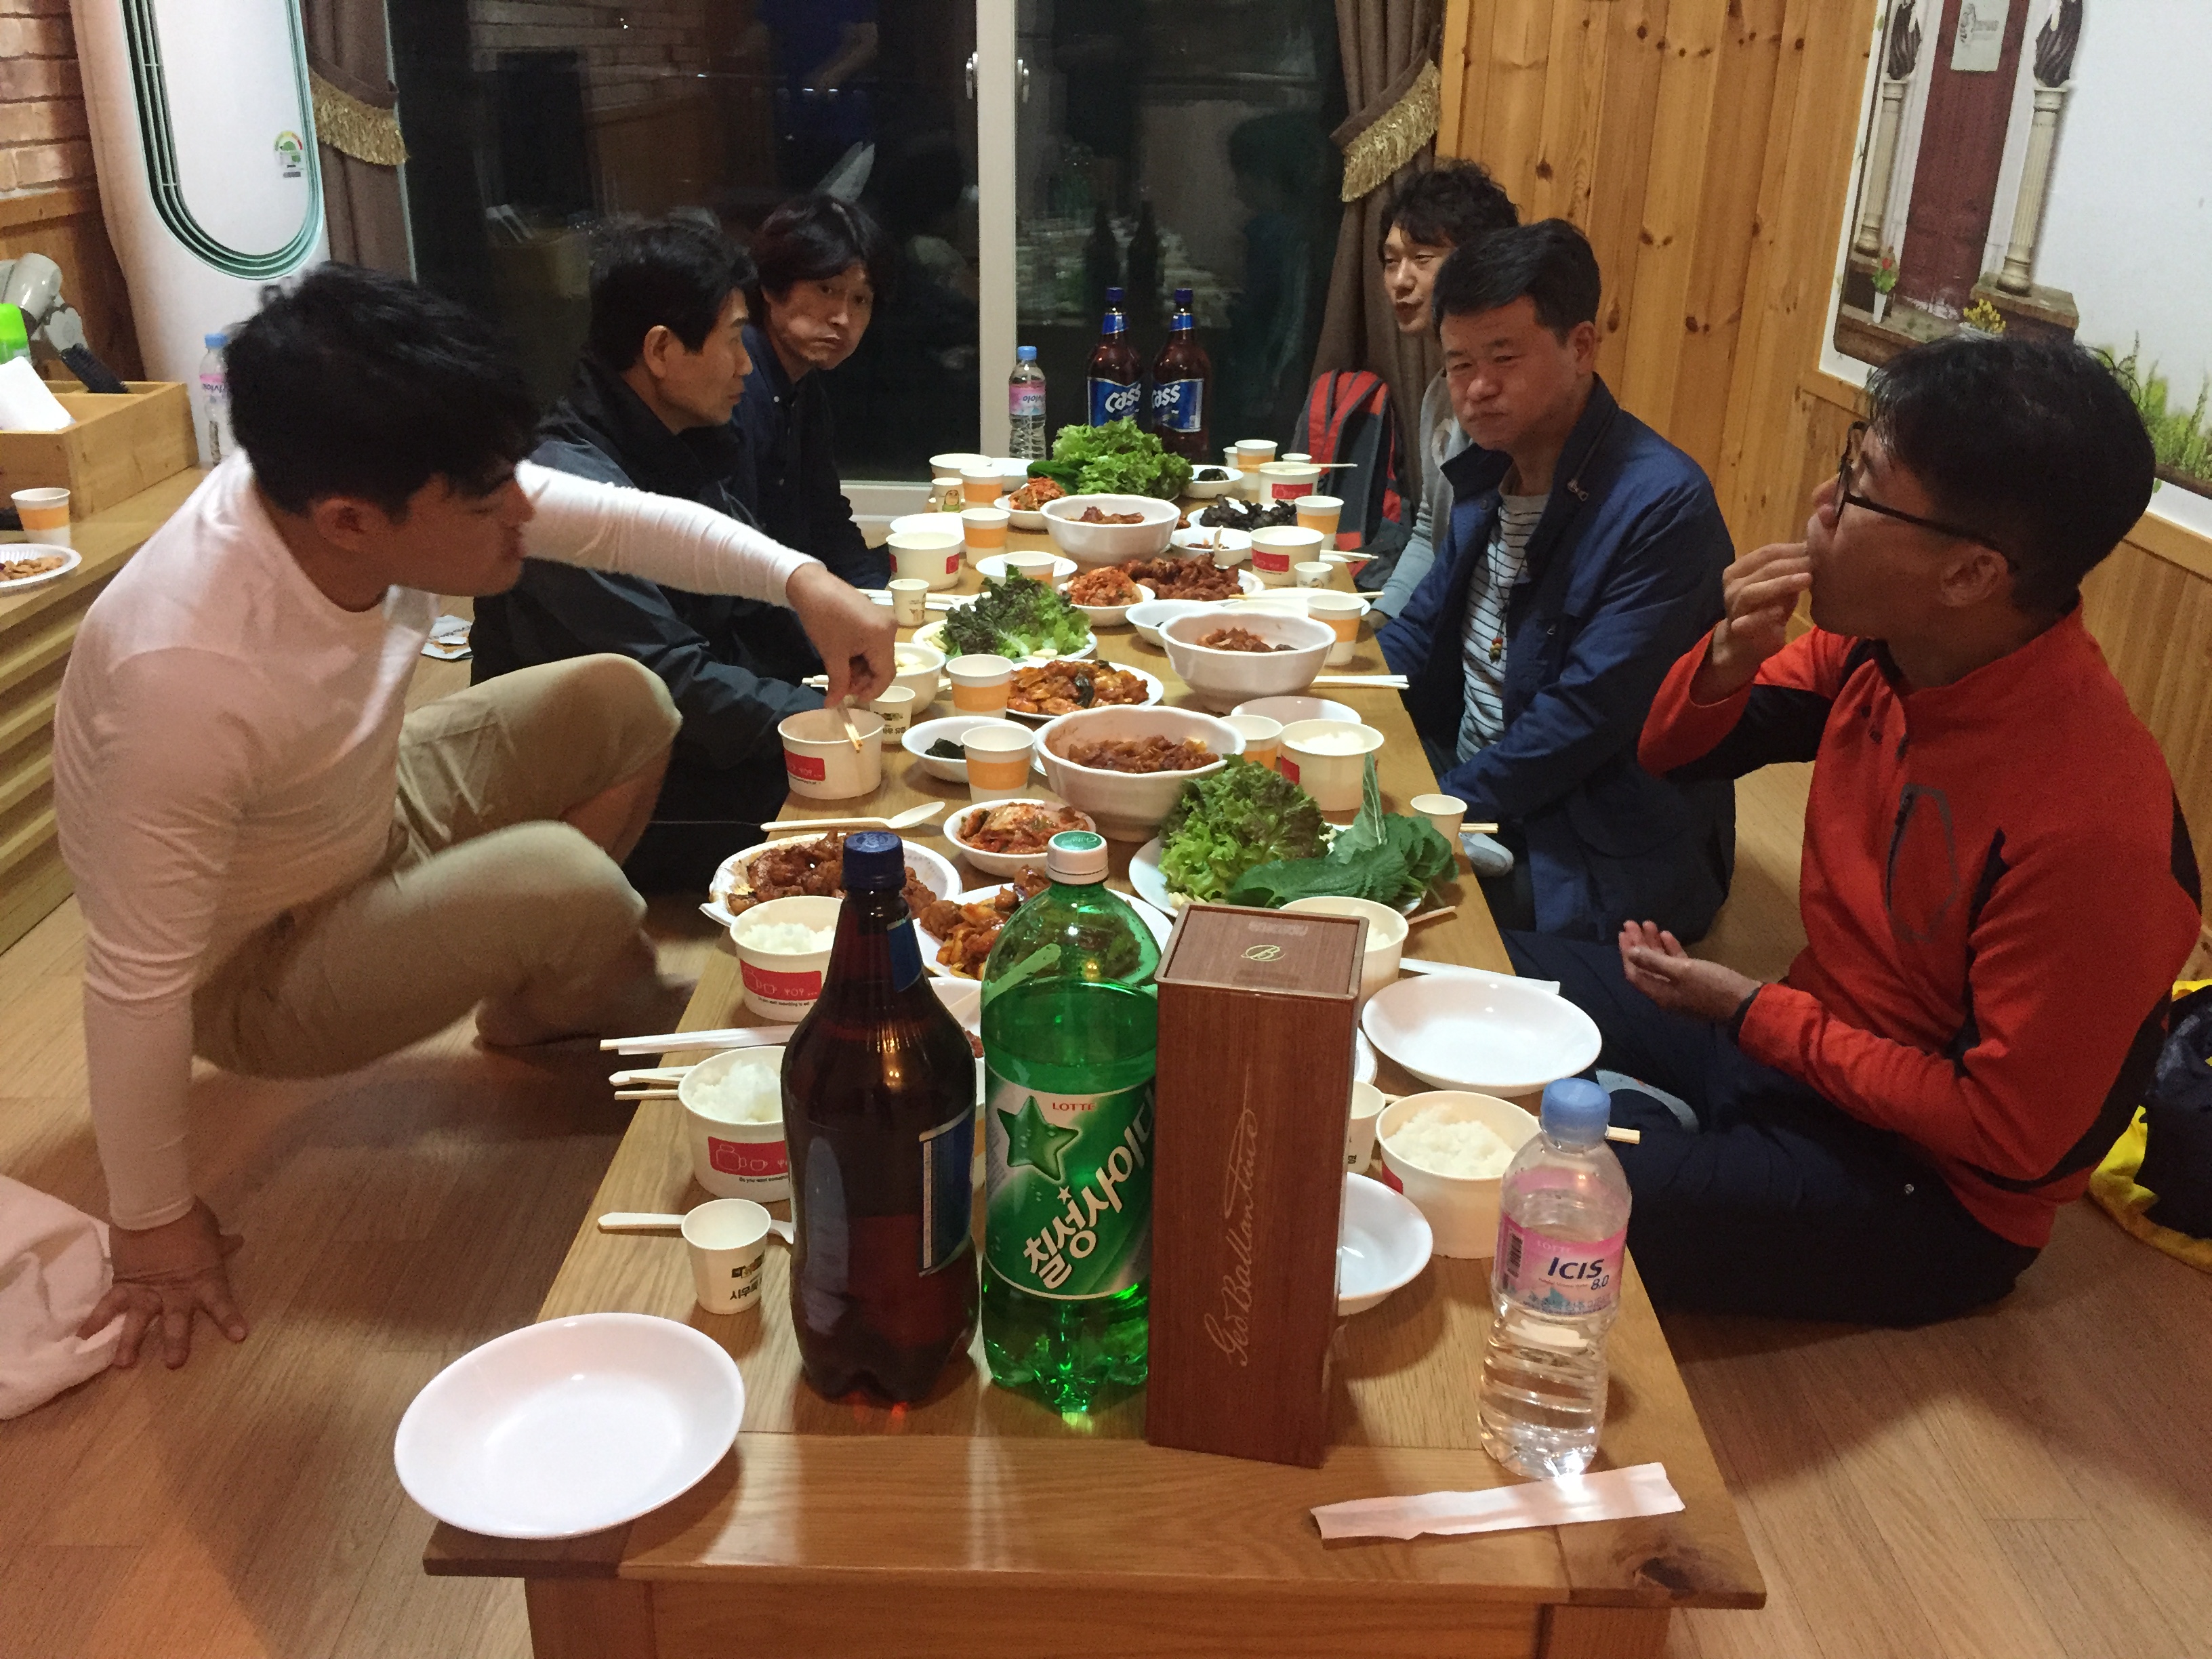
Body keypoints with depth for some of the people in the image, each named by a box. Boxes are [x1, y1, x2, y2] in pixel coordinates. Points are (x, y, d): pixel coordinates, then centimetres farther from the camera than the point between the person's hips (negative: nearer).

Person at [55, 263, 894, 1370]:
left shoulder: (386, 491, -21)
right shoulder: (190, 677, -40)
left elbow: (617, 521, -8)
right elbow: (139, 979, -31)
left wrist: (802, 583, -20)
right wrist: (153, 1225, -19)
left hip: (366, 816, 7)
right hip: (259, 973, -7)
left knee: (621, 701, 1)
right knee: (566, 886, -28)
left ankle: (533, 1004, 16)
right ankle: (650, 1046, 7)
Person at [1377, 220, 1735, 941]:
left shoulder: (1663, 505, -19)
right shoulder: (1487, 473, 7)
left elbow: (1586, 716, -23)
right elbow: (1422, 631, 15)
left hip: (1597, 871, -8)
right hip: (1468, 789, 8)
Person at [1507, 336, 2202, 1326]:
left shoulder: (2092, 821, -31)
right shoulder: (1882, 645, -9)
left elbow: (2010, 1135, -23)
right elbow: (1672, 754, 4)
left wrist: (1752, 1016, -18)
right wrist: (1729, 659, -18)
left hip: (1923, 1181, -7)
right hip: (1802, 1036, 7)